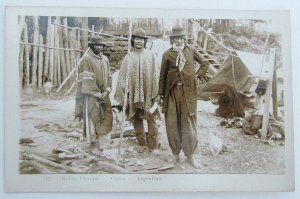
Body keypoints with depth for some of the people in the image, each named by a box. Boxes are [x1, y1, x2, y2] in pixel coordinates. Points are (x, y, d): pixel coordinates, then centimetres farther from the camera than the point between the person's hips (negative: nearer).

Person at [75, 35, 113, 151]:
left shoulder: (105, 59, 11)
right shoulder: (86, 59, -9)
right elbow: (87, 80, -13)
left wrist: (107, 90, -2)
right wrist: (97, 94, -13)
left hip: (104, 95, 6)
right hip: (91, 95, -6)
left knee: (106, 118, 5)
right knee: (93, 118, -4)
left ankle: (103, 144, 14)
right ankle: (93, 141, 13)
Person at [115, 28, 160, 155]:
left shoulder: (151, 56, 3)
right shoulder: (128, 57, 7)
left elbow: (156, 75, 1)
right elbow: (122, 76, 6)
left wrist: (156, 93, -5)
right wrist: (122, 94, 0)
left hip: (148, 94, -2)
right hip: (133, 94, 2)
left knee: (151, 120, 0)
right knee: (136, 120, 9)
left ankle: (153, 145, 10)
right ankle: (141, 143, 24)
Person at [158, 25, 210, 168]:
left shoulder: (190, 51, 4)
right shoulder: (167, 54, 0)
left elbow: (205, 63, 18)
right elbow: (162, 76, 3)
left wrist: (199, 75, 6)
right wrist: (161, 95, 3)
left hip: (188, 92, 0)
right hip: (172, 92, 0)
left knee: (188, 124, 3)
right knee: (172, 124, 4)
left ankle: (190, 156, 17)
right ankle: (176, 154, 21)